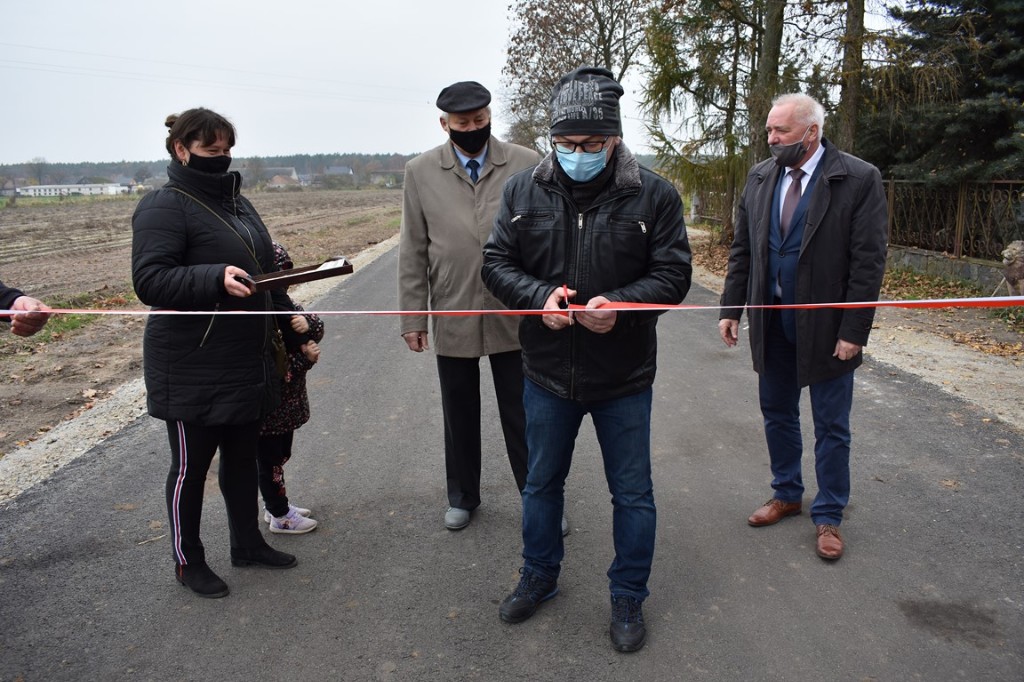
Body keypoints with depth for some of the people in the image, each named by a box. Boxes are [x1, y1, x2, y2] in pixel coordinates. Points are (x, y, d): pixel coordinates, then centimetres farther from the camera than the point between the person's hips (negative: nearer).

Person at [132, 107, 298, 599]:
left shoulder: (236, 201, 13)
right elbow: (149, 280, -23)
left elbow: (262, 269, 23)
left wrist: (287, 315, 11)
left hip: (247, 364, 8)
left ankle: (248, 542, 36)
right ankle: (188, 561, 26)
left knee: (243, 457, 19)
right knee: (191, 465, 8)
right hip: (193, 371, -8)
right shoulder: (165, 207, -12)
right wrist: (216, 279, -36)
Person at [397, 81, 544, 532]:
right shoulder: (420, 172, 0)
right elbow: (413, 251, 2)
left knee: (522, 414, 7)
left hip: (514, 315, -1)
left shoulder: (527, 164, -3)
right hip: (453, 317, 2)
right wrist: (413, 316, 0)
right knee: (459, 415, 16)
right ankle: (463, 496, 35)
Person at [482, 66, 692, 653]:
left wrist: (621, 303, -26)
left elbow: (673, 274, -8)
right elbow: (497, 261, 1)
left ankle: (629, 598, 34)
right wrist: (540, 295, -19)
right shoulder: (524, 190, -3)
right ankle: (539, 577, 44)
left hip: (624, 377, -2)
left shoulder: (654, 195, -9)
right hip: (547, 372, 2)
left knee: (633, 494, 11)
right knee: (542, 482, 19)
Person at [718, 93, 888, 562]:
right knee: (777, 415, 17)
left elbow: (868, 262, -13)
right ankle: (787, 494, 37)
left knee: (831, 427, 9)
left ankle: (828, 516, 26)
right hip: (772, 322, 5)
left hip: (827, 326, -4)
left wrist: (853, 331, -15)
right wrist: (731, 309, 2)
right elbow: (742, 250, 7)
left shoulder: (858, 180, -11)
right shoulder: (760, 177, 4)